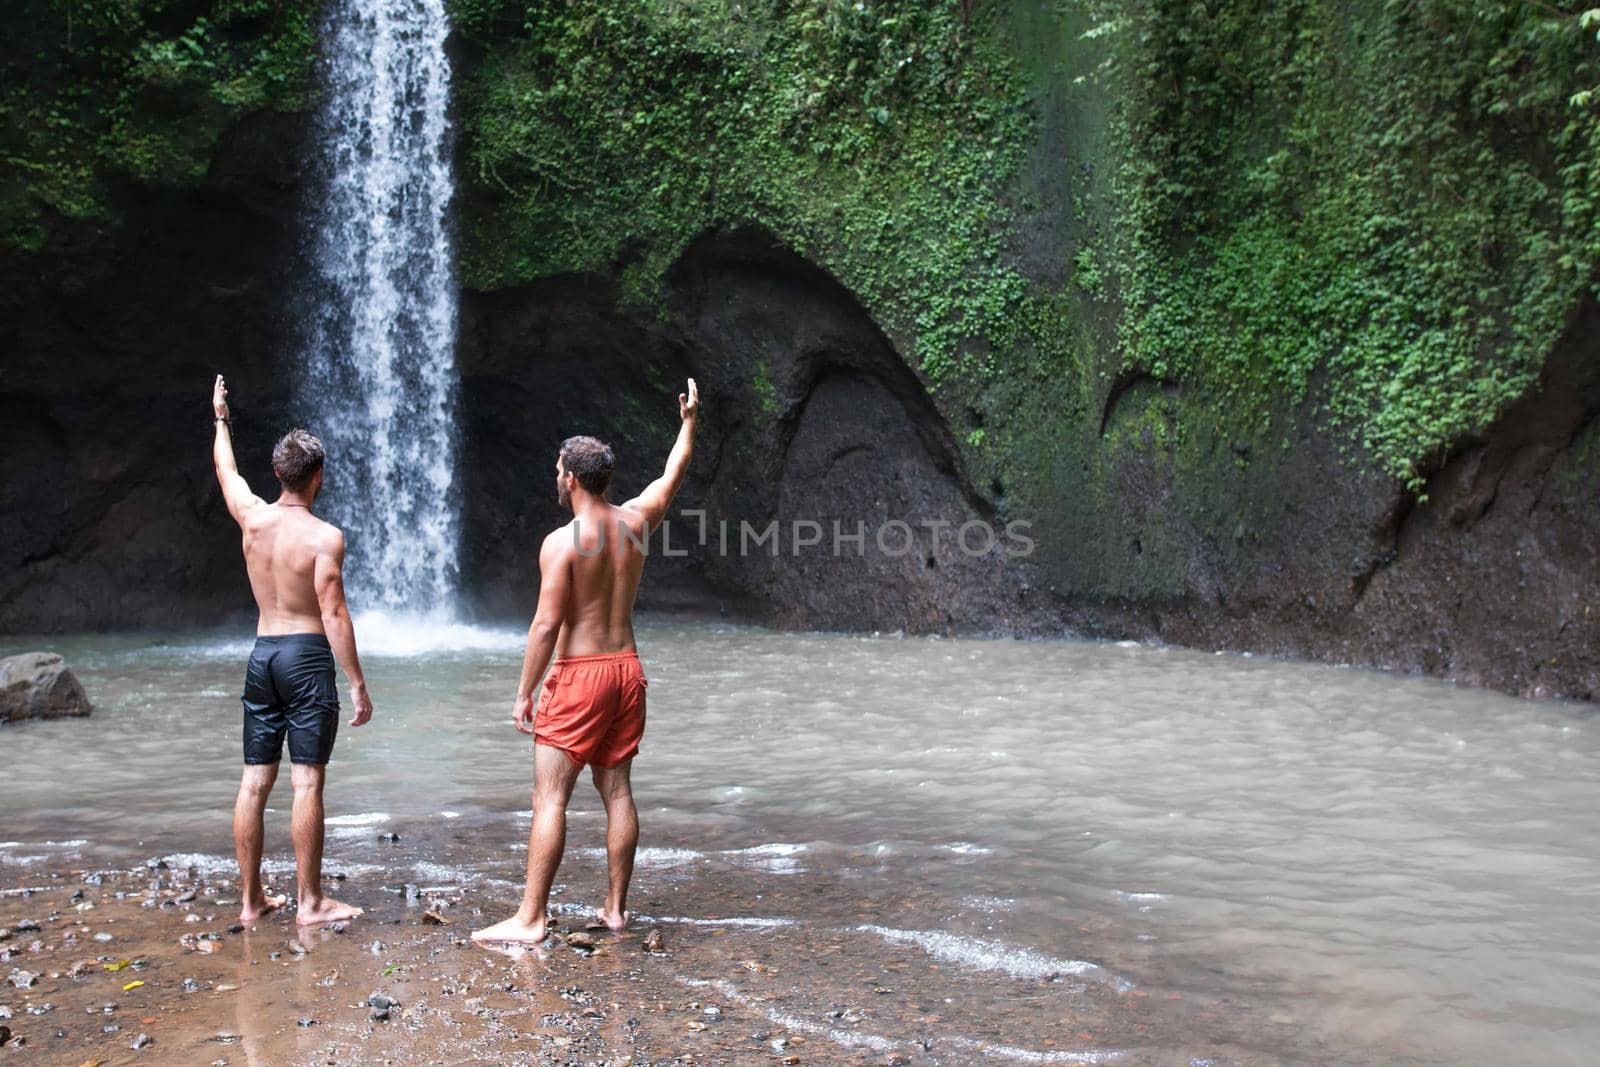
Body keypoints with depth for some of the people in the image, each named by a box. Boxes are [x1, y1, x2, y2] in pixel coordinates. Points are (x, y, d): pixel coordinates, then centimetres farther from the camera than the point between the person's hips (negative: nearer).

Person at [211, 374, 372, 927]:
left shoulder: (252, 517, 4)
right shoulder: (324, 536, -12)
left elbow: (226, 471, 25)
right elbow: (333, 614, -15)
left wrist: (221, 418, 42)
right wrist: (358, 683, -12)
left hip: (261, 653, 6)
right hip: (307, 654, -6)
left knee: (254, 781, 9)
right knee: (307, 781, -3)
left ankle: (251, 898, 16)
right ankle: (310, 902, 1)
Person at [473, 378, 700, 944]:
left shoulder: (562, 541, -14)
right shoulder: (636, 520, 3)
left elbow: (547, 623, -17)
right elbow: (674, 473, 22)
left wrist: (524, 693, -10)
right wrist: (688, 421, 35)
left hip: (579, 675, -7)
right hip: (627, 669, 7)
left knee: (549, 797, -4)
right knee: (617, 792, 12)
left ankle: (529, 919, -3)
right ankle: (616, 907, 18)